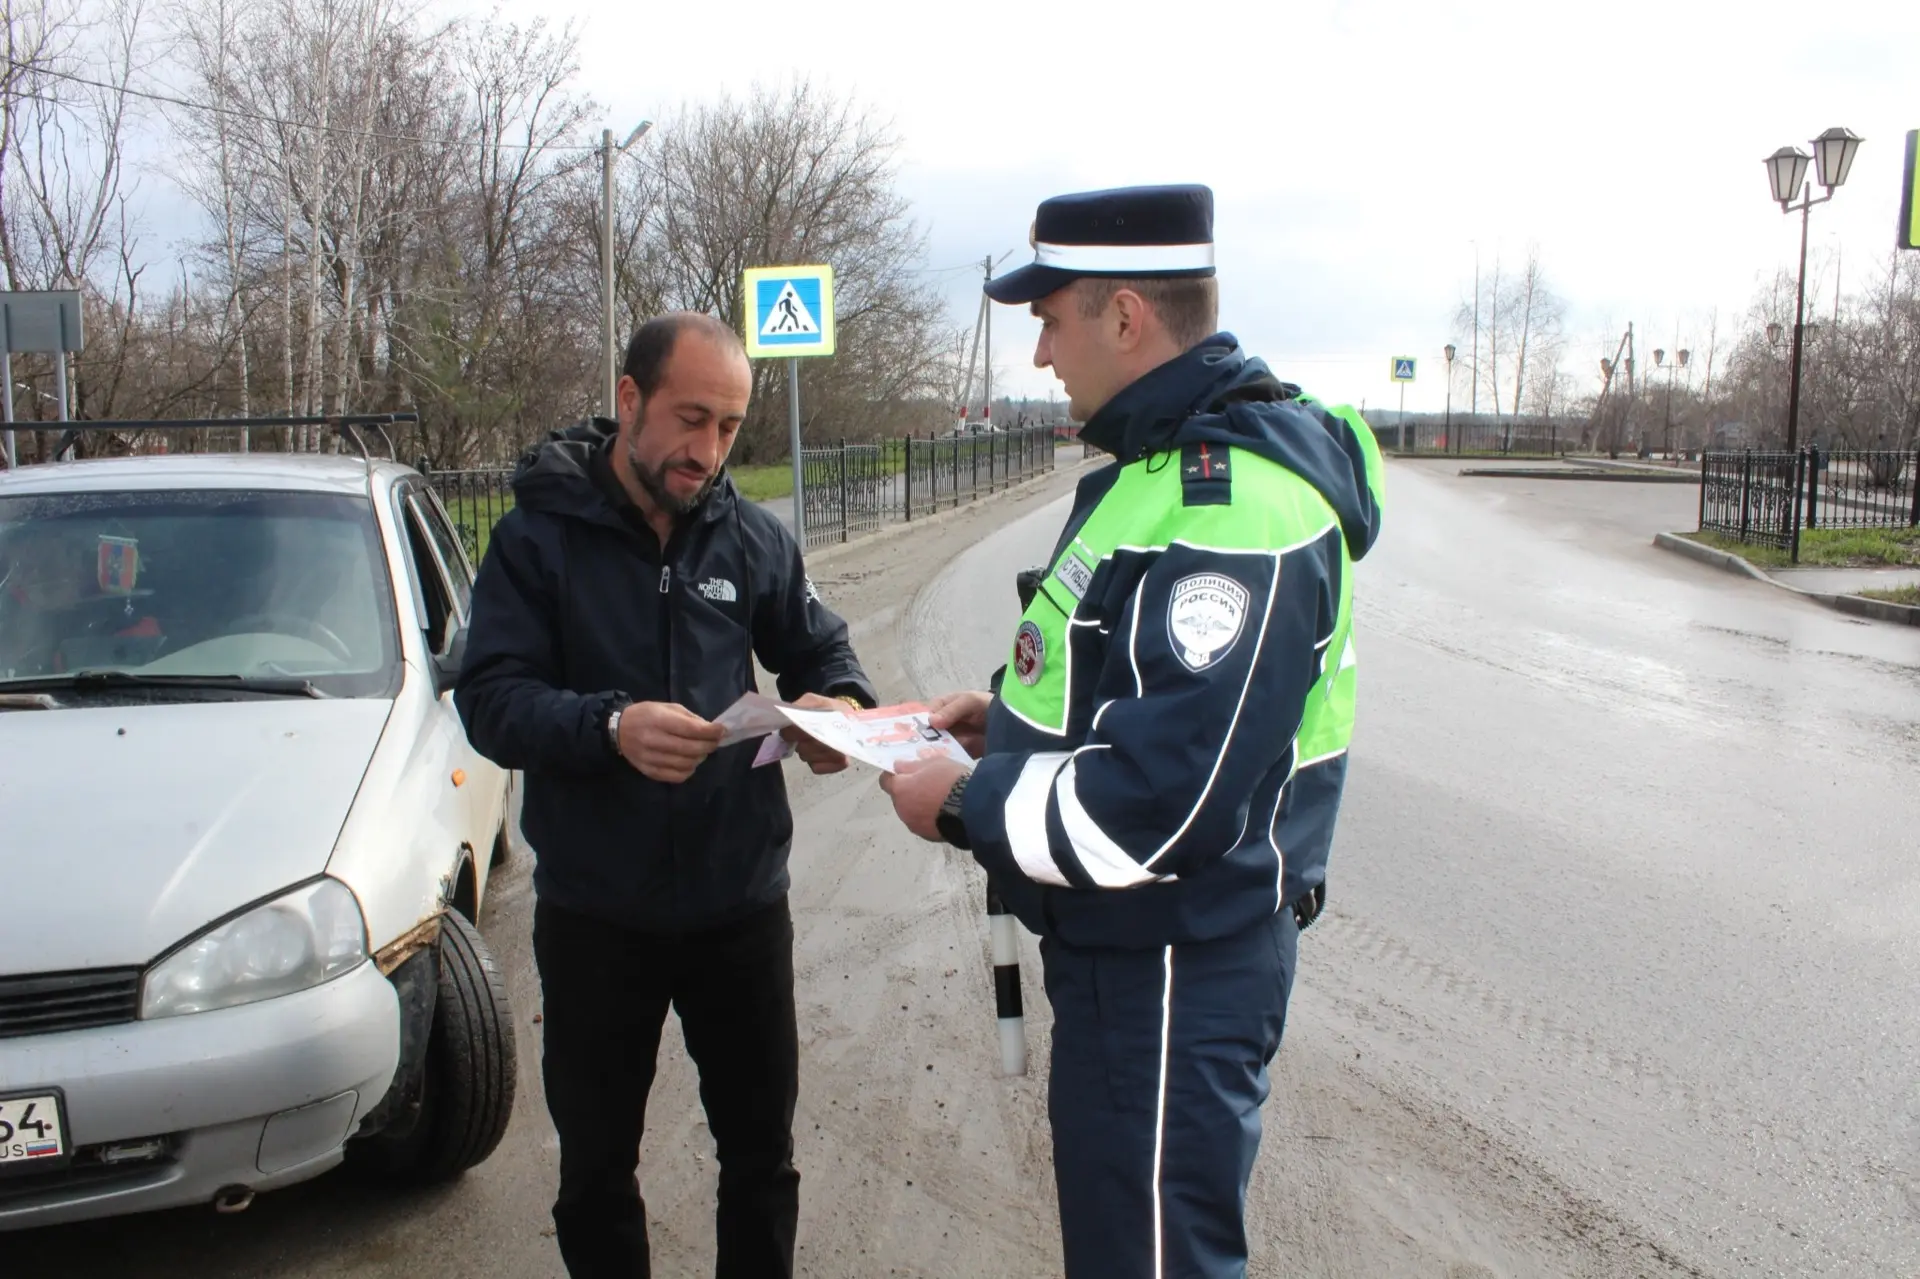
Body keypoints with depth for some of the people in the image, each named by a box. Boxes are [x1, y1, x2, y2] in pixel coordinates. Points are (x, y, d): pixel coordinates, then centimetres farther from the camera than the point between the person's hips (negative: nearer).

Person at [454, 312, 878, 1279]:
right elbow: (489, 700, -14)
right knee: (596, 1167, 17)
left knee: (761, 1149, 18)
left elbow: (821, 649, 10)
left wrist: (838, 703, -14)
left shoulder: (752, 537, 1)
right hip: (594, 915, -2)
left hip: (741, 900, 2)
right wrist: (610, 727, -33)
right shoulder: (541, 535, -7)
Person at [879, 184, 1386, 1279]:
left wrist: (964, 807, -18)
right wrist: (1017, 713, 8)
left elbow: (1165, 798, -31)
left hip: (1173, 970, -10)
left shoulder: (1234, 507, -26)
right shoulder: (1167, 459, 9)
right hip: (1120, 942, 10)